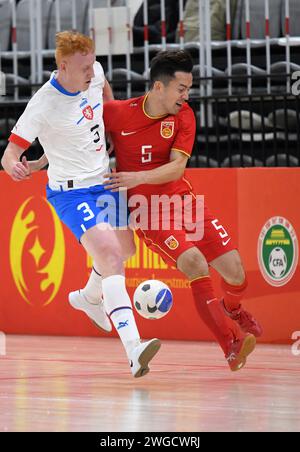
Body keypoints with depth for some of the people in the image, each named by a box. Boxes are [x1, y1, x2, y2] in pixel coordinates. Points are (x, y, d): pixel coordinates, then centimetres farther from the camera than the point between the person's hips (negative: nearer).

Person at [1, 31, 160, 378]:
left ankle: (89, 298, 57)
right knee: (110, 256, -25)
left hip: (103, 183, 8)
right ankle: (133, 350, -37)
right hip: (71, 192, -8)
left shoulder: (94, 73, -5)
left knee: (123, 249, 24)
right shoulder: (43, 105, -24)